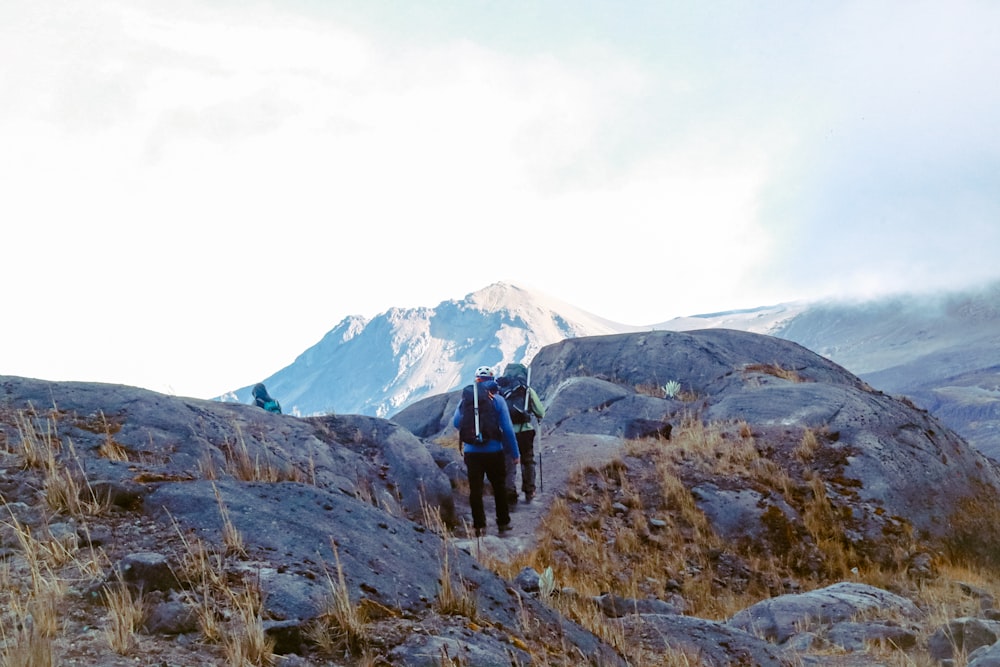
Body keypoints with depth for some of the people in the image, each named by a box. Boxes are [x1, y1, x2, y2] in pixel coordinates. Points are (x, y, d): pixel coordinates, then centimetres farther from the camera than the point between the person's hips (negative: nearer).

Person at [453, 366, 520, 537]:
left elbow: (456, 423, 10)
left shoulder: (465, 398, 1)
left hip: (471, 452, 1)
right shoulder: (497, 399, -5)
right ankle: (503, 523, 21)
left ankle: (479, 526, 7)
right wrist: (515, 453, -1)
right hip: (494, 451, -1)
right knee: (499, 488, 15)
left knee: (475, 490, 7)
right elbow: (507, 429, -8)